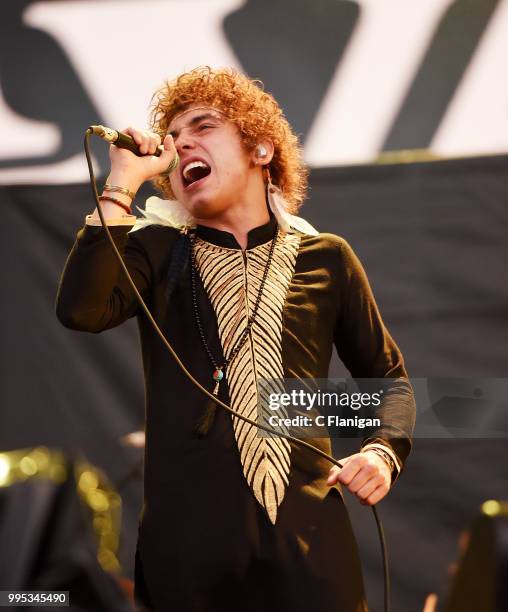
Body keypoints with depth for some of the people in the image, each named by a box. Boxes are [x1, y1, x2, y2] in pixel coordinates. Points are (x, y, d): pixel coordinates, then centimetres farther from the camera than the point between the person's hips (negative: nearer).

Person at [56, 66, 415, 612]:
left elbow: (387, 376, 21)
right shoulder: (159, 251, 10)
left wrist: (385, 450, 0)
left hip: (307, 532, 1)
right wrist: (123, 181, -7)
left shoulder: (325, 259, 12)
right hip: (187, 534, 0)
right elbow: (81, 311, -11)